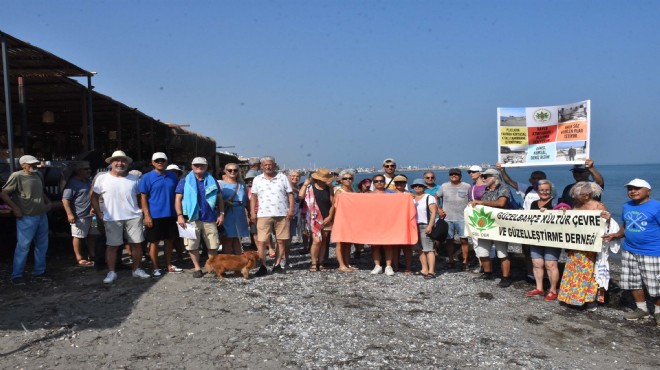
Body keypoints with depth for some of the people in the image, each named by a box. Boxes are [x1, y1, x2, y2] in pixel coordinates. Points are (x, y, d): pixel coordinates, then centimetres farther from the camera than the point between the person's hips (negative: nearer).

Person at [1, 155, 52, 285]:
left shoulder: (38, 175, 11)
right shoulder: (17, 176, -9)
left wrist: (48, 202, 12)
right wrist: (15, 208, -13)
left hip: (42, 216, 7)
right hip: (27, 218, -7)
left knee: (42, 245, 12)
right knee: (23, 246, -3)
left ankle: (39, 271, 24)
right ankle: (16, 275, 7)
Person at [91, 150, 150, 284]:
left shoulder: (134, 179, 7)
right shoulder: (102, 179, 2)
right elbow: (94, 197, 5)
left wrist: (142, 210, 1)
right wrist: (99, 214, -2)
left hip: (134, 217, 2)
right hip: (112, 219, -2)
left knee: (137, 243, 5)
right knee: (112, 246, 3)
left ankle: (137, 269, 19)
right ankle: (111, 272, 14)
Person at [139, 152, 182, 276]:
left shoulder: (172, 176, 6)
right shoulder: (147, 177, -5)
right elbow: (143, 198, -6)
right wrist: (147, 215, -13)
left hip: (170, 215, 4)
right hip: (154, 216, -4)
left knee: (169, 240, 12)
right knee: (154, 242, 4)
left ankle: (169, 265, 24)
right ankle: (155, 268, 15)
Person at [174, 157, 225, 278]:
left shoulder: (212, 181, 10)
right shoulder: (185, 181, 4)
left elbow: (219, 198, 13)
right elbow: (178, 199, 0)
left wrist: (221, 213, 5)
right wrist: (180, 215, -10)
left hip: (210, 218, 1)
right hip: (192, 219, -1)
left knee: (213, 245, 5)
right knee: (192, 245, 4)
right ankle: (197, 268, 19)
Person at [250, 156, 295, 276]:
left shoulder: (283, 178, 6)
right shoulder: (257, 179, 8)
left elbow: (290, 194, 5)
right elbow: (253, 197, 9)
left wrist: (291, 209, -5)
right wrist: (252, 213, 1)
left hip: (282, 214, 0)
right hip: (263, 215, 0)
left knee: (281, 241, 5)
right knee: (261, 241, -4)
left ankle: (277, 265, 18)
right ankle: (263, 267, 5)